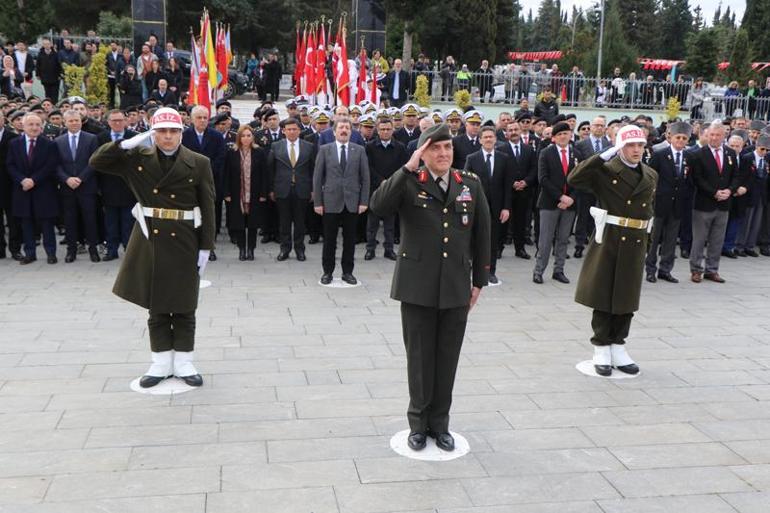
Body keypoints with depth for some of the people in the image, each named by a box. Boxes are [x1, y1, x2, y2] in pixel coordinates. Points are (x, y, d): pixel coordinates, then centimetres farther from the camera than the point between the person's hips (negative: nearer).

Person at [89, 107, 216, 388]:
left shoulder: (199, 163, -3)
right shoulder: (138, 158, 3)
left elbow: (208, 208, -3)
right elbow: (96, 162, -1)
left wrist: (206, 247, -6)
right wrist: (126, 144, -13)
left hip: (184, 242, -2)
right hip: (150, 240, 2)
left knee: (183, 305, 7)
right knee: (156, 305, 10)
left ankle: (183, 362, 19)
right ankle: (161, 362, 21)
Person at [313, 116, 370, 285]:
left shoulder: (359, 150, 5)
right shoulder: (325, 150, 2)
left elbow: (365, 178, 4)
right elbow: (317, 177, 1)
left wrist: (364, 201, -3)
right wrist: (317, 202, -4)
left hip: (352, 202, 1)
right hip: (331, 202, -1)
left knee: (350, 239, 7)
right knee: (329, 239, 5)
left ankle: (347, 272, 18)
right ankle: (327, 271, 17)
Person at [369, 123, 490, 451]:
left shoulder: (471, 185, 5)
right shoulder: (409, 183, -4)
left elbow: (482, 235, 10)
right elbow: (378, 207, -24)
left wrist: (479, 280, 9)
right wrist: (408, 169, -24)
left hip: (456, 288, 3)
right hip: (418, 286, -2)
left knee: (447, 359, 10)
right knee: (420, 357, 8)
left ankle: (439, 422, 26)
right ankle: (418, 422, 25)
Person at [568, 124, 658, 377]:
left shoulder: (651, 175, 11)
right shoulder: (605, 170, -7)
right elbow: (574, 179, -22)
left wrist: (645, 239, 15)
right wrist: (603, 156, -21)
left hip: (635, 244, 5)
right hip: (608, 240, -5)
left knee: (626, 297, 11)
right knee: (603, 295, 3)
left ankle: (618, 349, 22)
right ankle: (601, 350, 14)